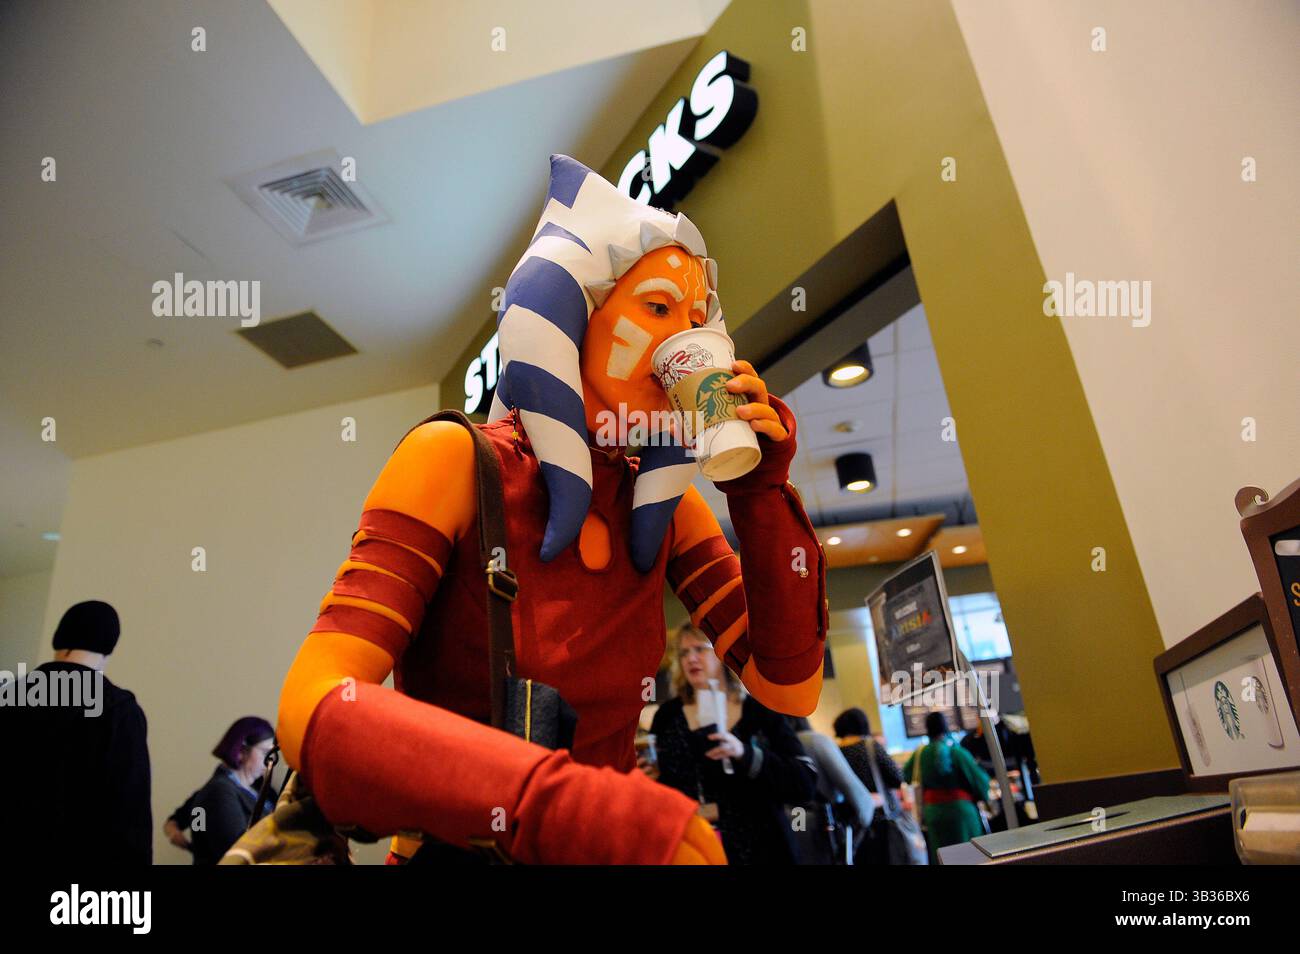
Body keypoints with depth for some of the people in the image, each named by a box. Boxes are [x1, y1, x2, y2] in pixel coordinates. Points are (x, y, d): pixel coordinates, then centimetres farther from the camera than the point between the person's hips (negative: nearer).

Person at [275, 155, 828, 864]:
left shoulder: (666, 502, 0)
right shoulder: (460, 461, -13)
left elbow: (790, 690, -2)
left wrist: (759, 491, -11)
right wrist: (571, 811, -34)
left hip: (613, 839, 4)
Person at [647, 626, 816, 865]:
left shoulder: (762, 712, -6)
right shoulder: (667, 716, -1)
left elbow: (805, 784, -16)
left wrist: (745, 754, -28)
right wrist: (645, 779, -12)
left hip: (757, 850, -1)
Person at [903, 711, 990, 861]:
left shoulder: (920, 753, -2)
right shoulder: (956, 751, -10)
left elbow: (904, 775, 5)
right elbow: (979, 779, -7)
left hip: (932, 811, 3)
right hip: (959, 809, -2)